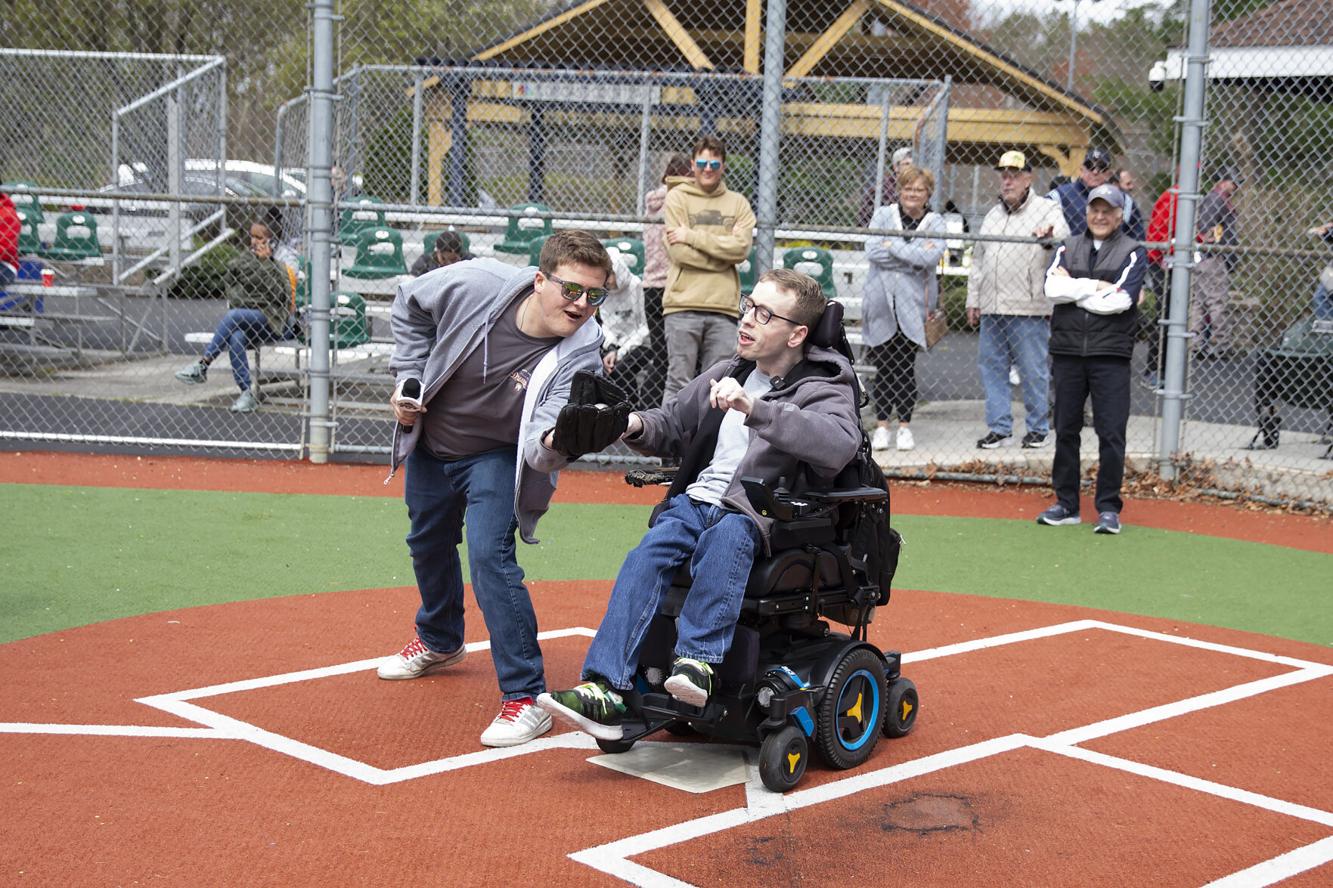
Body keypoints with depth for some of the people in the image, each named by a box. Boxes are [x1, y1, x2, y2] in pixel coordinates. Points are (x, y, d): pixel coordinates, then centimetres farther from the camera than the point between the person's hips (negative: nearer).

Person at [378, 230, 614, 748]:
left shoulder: (581, 354, -32)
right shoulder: (475, 283, -28)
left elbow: (541, 443, -43)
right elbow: (410, 306, -5)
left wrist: (557, 439, -66)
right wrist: (408, 378, -10)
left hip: (497, 457, -4)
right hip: (430, 441, 4)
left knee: (489, 555, -23)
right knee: (428, 544, 24)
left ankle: (526, 697, -13)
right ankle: (439, 642, 54)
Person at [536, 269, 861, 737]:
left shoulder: (824, 389, -1)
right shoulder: (727, 374, 18)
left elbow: (840, 444, -25)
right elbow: (673, 424, 29)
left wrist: (754, 408, -32)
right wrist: (639, 427, 4)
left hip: (758, 516, -4)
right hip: (695, 500, 4)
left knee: (726, 535, -38)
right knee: (648, 554, -25)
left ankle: (697, 661, -46)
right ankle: (607, 690, -35)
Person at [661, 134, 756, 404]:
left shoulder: (738, 203, 13)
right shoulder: (677, 198, 6)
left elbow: (742, 247, -4)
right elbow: (678, 251, -6)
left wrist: (692, 236, -7)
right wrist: (724, 251, -4)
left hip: (723, 309, 3)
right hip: (683, 304, -2)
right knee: (679, 381, -3)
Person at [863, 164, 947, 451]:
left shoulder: (935, 222, 5)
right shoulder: (883, 215, 5)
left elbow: (931, 257, -12)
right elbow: (872, 251, -9)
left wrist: (893, 246, -10)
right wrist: (914, 256, -11)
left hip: (912, 304, -1)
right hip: (881, 301, 1)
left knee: (906, 368, 0)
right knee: (883, 366, 3)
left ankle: (905, 427, 10)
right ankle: (881, 426, 10)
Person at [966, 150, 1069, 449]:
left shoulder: (1046, 209, 0)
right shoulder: (993, 215, 20)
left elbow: (1063, 237, -19)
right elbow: (978, 261, 25)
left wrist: (1050, 237, -43)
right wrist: (973, 300, 20)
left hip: (1029, 310, -7)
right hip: (992, 309, 7)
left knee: (1034, 371, -1)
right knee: (992, 368, 8)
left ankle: (1039, 427, 9)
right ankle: (1000, 427, 15)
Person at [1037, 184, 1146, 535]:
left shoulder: (1133, 252, 3)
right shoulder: (1068, 247, 13)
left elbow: (1120, 300, -12)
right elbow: (1053, 288, -4)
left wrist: (1073, 288, -6)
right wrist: (1096, 286, -9)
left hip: (1110, 354, -3)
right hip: (1067, 351, 3)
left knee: (1111, 433, -5)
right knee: (1065, 430, 8)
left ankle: (1109, 508, 4)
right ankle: (1066, 504, 17)